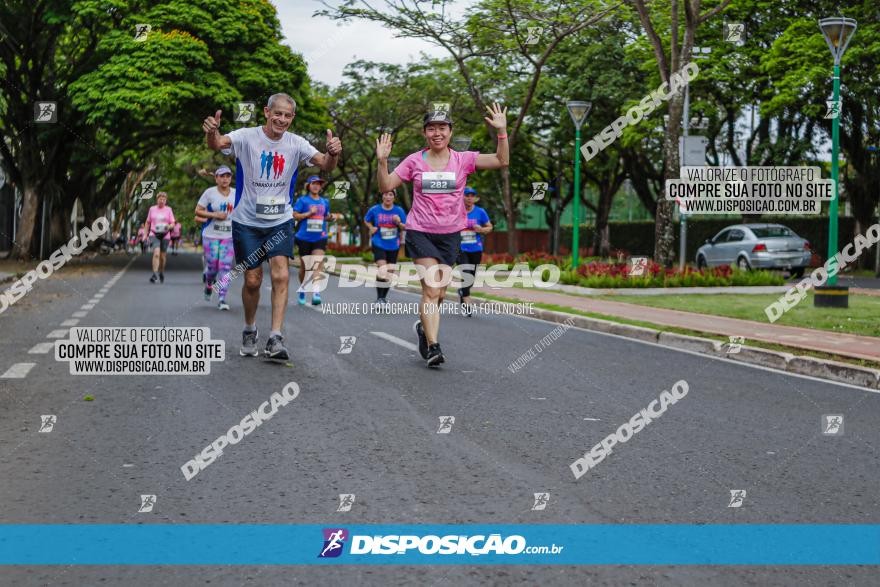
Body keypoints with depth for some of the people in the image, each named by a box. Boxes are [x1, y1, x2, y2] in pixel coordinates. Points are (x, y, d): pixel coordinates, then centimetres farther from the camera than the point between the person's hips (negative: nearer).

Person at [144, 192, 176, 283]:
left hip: (165, 235, 1)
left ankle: (161, 273, 32)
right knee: (156, 253, -21)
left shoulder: (169, 209, 5)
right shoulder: (152, 209, 7)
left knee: (162, 256, 9)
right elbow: (147, 223, 16)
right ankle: (154, 274, -24)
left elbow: (172, 224, 5)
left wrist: (169, 226, -18)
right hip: (154, 234, -1)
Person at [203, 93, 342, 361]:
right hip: (247, 221, -1)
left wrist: (333, 153, -36)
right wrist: (212, 133, -55)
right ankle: (249, 330, 28)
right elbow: (218, 144, -31)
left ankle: (275, 339, -12)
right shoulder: (247, 137, -13)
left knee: (281, 276, -13)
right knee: (252, 280, 4)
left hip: (280, 221, 2)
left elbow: (325, 165, -13)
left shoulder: (296, 144, -5)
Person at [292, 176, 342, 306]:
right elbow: (294, 215, -4)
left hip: (320, 238, 1)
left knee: (318, 263, -17)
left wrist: (332, 216, 3)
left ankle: (316, 292, -27)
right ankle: (302, 289, 31)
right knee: (304, 265, 8)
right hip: (304, 238, -1)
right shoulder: (302, 200, 0)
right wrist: (309, 213, -16)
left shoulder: (325, 201, 13)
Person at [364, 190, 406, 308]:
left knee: (390, 272, 10)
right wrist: (371, 228, -4)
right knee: (383, 271, -20)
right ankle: (379, 299, -12)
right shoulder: (375, 210, -3)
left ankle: (384, 297, 30)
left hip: (393, 246, 3)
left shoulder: (399, 211, -2)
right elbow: (366, 220, 15)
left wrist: (399, 223, -18)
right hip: (379, 245, -3)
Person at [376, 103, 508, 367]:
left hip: (450, 234, 2)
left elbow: (502, 161, -6)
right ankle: (433, 346, -15)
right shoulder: (414, 161, 0)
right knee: (431, 290, -15)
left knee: (439, 293, 10)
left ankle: (424, 327, 38)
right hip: (421, 233, -2)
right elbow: (386, 186, 3)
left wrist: (502, 131, -17)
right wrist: (382, 161, -13)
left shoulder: (463, 160, 1)